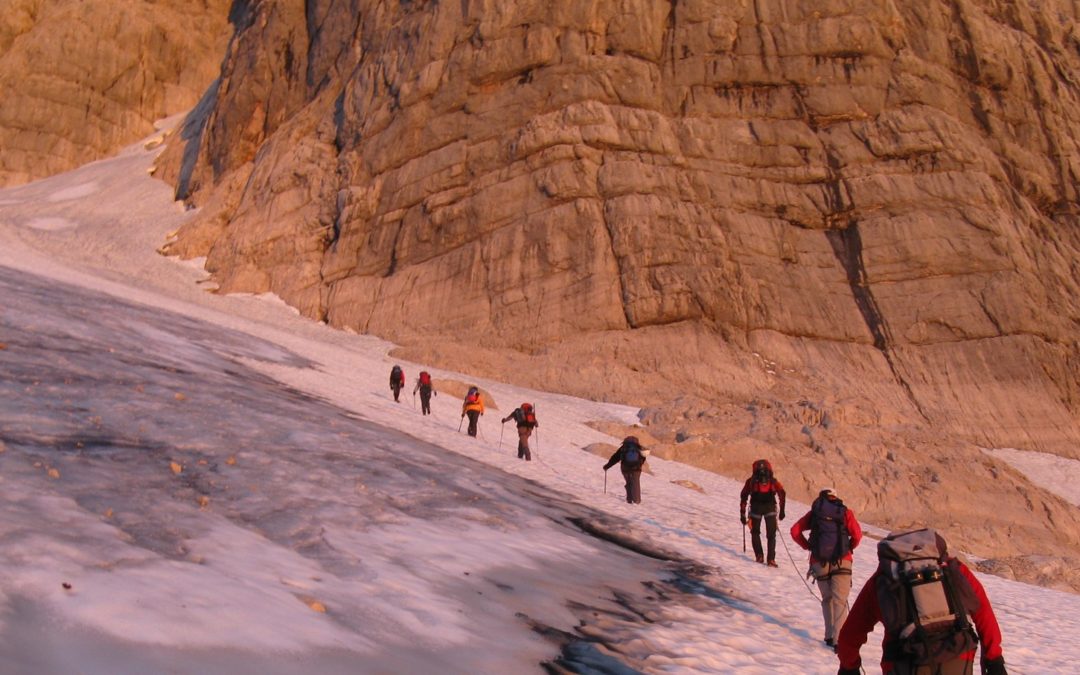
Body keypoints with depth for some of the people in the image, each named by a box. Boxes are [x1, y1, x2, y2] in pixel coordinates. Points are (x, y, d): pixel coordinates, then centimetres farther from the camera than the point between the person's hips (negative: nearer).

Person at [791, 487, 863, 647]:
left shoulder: (814, 512, 11)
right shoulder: (845, 512, 6)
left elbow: (795, 531, 5)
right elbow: (857, 535, -5)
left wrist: (808, 546, 14)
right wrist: (849, 548, 13)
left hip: (819, 563, 2)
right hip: (841, 562, -2)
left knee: (827, 599, 17)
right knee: (840, 601, -4)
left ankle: (830, 636, 15)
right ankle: (839, 638, -17)